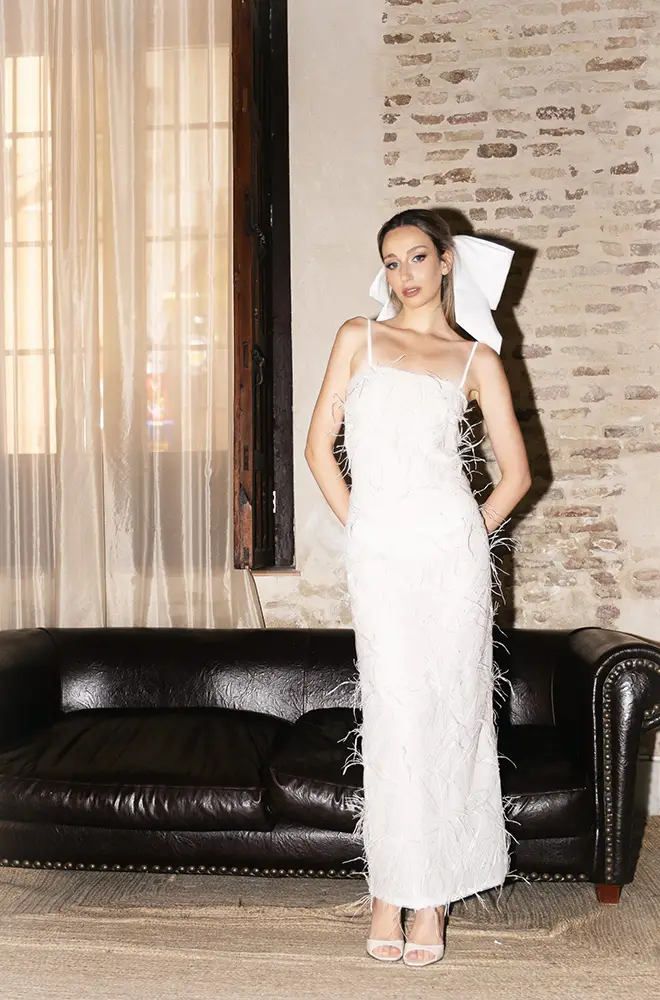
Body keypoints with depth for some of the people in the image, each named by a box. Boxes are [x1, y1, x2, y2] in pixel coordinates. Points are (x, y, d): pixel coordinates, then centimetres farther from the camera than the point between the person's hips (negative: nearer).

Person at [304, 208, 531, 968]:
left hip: (452, 550, 1)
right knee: (397, 717, -2)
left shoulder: (476, 357, 9)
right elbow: (319, 445, 8)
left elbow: (516, 471, 10)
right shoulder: (358, 339, 10)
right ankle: (391, 891, 11)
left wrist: (473, 534, 5)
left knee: (451, 712, 3)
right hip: (379, 555, 0)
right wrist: (356, 526, 4)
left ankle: (434, 891, 17)